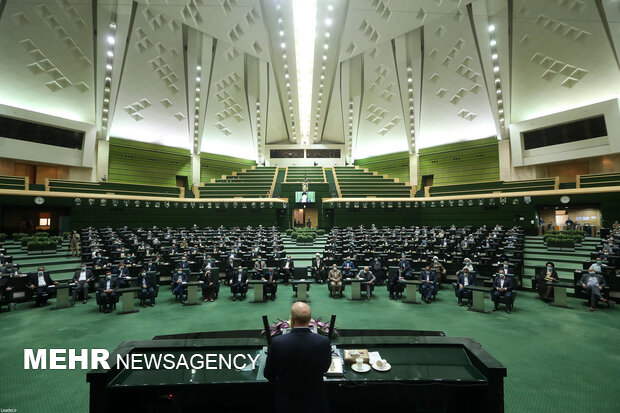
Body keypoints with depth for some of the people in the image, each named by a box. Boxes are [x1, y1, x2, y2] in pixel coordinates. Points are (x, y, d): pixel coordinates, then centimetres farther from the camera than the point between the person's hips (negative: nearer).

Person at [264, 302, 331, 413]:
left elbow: (268, 375, -8)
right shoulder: (324, 342, -24)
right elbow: (325, 368, -4)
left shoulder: (277, 342, -25)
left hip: (287, 402, 0)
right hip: (315, 402, 0)